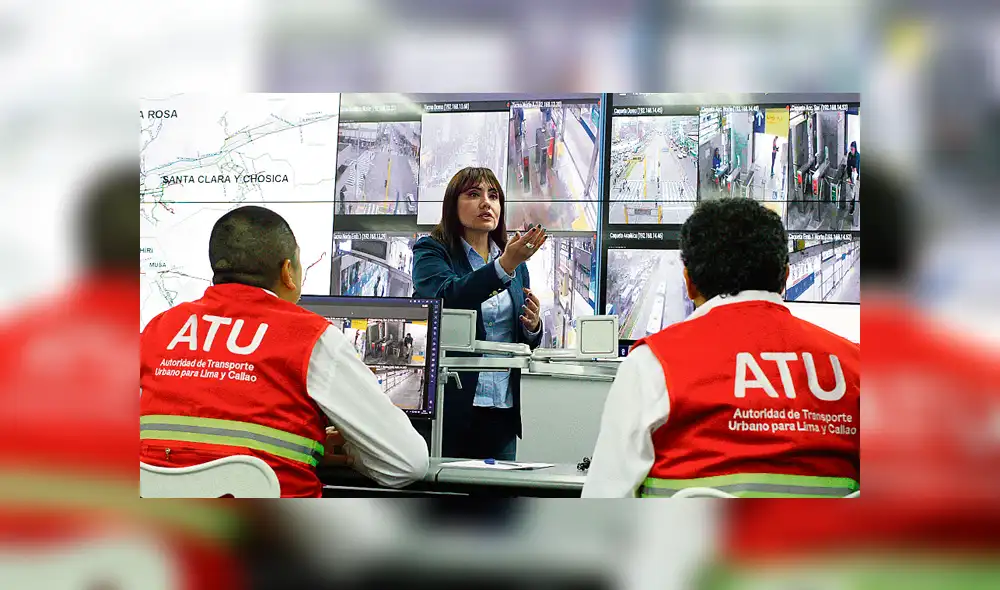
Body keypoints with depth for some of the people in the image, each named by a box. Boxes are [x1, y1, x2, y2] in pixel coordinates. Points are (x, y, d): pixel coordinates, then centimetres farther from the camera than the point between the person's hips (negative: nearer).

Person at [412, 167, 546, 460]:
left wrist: (532, 327, -2)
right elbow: (447, 297, -20)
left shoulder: (515, 262, 16)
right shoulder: (431, 251, 2)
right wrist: (504, 266, -29)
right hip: (448, 405, -4)